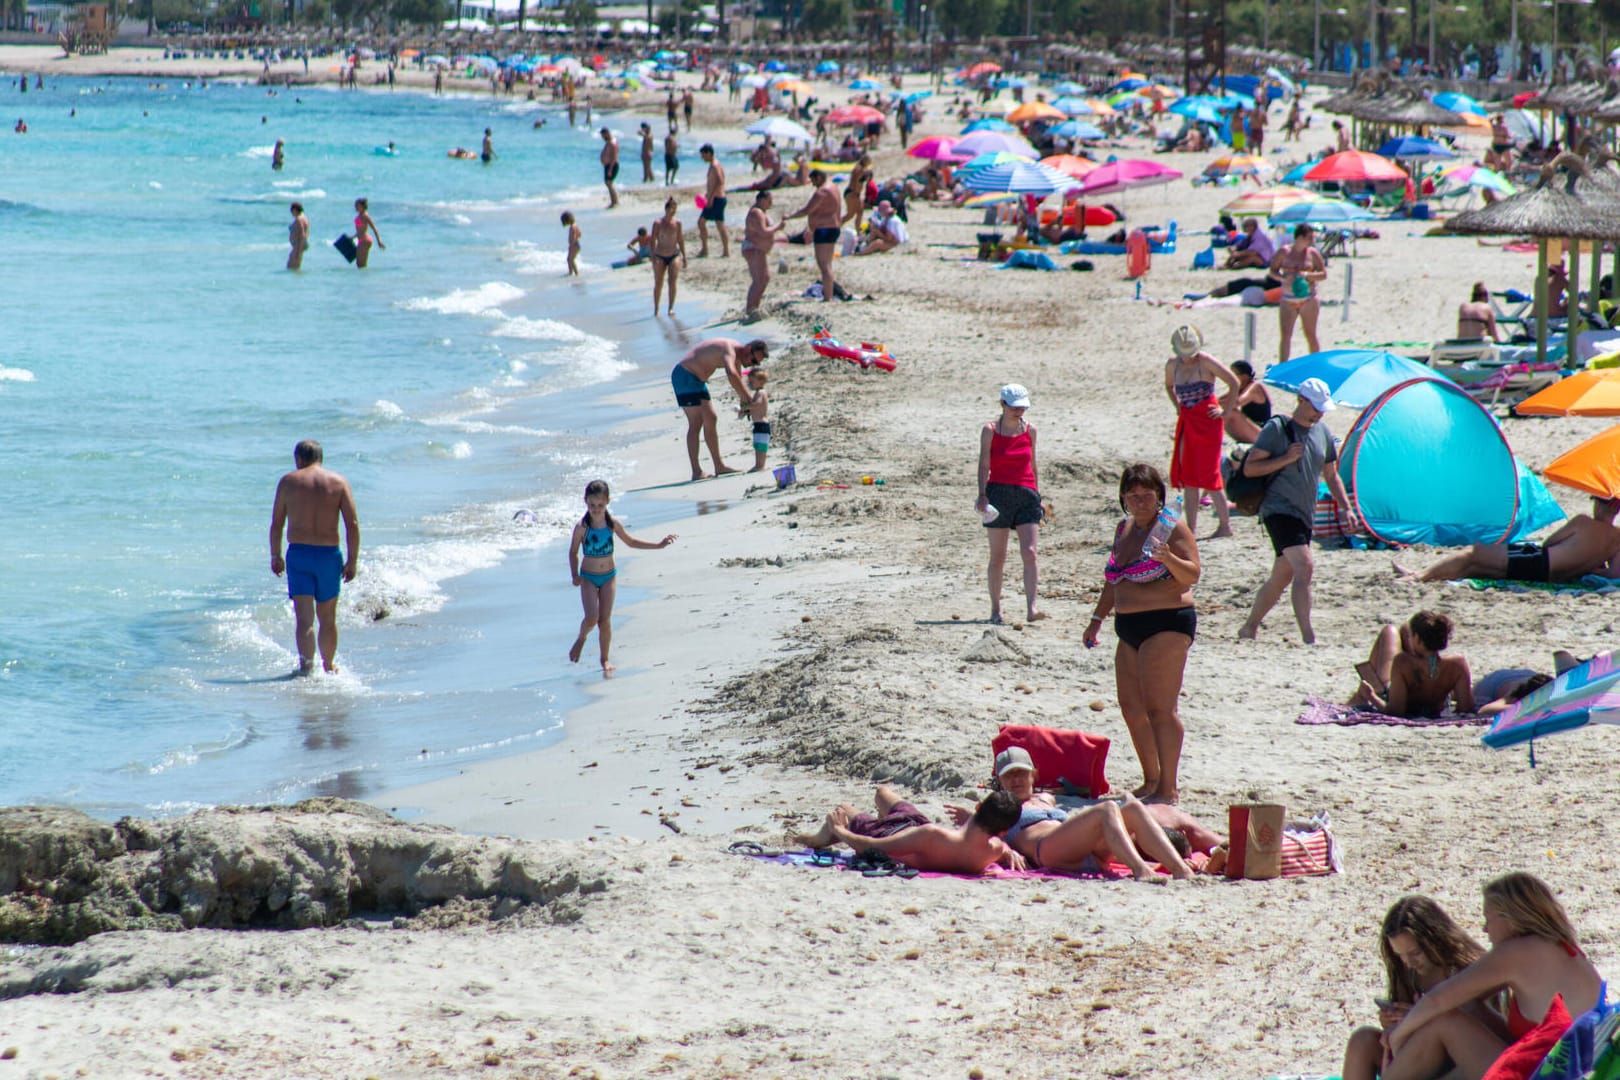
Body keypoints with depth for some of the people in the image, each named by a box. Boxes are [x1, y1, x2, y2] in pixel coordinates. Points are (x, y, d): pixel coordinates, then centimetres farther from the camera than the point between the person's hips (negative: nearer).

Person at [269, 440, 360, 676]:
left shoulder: (288, 481, 2)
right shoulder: (339, 482, 4)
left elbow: (276, 524, 3)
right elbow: (353, 524, -2)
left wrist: (275, 556, 14)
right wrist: (352, 561, 2)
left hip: (298, 553, -1)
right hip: (329, 554, 1)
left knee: (304, 617, -6)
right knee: (327, 618, 17)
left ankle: (306, 665, -22)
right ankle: (328, 666, 29)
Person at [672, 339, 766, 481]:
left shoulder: (737, 355, 8)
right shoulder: (729, 350, -25)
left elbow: (738, 379, 21)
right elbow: (731, 374, -43)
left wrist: (743, 399, 5)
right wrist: (745, 395, -32)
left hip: (697, 380, 10)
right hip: (684, 377, -10)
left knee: (710, 420, 12)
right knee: (696, 424, -13)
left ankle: (719, 466, 18)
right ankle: (696, 472, -13)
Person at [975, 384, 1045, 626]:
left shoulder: (1029, 430, 9)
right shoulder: (990, 430, -1)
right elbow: (984, 464, -6)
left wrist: (1037, 495, 15)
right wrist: (982, 495, -16)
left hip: (1026, 494, 2)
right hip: (999, 493, -2)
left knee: (1029, 552, -12)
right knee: (997, 557, 4)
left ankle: (1031, 608, -17)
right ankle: (995, 609, 14)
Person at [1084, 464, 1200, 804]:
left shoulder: (1172, 529, -7)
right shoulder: (1124, 529, 16)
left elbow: (1192, 575, -17)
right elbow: (1114, 580, 26)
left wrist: (1168, 558, -35)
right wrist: (1097, 618, 25)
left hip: (1166, 625, -9)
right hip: (1130, 629, 9)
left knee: (1160, 708, -11)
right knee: (1131, 706, 10)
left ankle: (1169, 787, -8)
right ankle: (1151, 779, 20)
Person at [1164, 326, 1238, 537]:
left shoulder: (1206, 362, -13)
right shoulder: (1172, 365, 4)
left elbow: (1234, 382, -10)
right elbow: (1169, 386, 26)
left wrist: (1226, 412, -9)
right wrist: (1177, 406, 13)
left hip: (1208, 419, -6)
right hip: (1186, 421, 6)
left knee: (1208, 473, -8)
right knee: (1186, 474, 5)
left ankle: (1225, 525, 0)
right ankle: (1190, 527, 11)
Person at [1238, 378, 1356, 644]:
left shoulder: (1322, 432, 14)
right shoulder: (1276, 428, -7)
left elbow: (1331, 476, 23)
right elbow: (1249, 468, -9)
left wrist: (1346, 508, 12)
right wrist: (1286, 458, -17)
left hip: (1304, 515, 8)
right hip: (1278, 510, -8)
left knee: (1281, 578, 13)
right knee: (1305, 567, -22)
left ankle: (1249, 627, 28)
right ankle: (1309, 638, -26)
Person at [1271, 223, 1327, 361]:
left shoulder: (1313, 253, 2)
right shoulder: (1284, 252, 3)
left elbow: (1323, 274, 1)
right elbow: (1273, 271, 5)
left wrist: (1307, 275, -17)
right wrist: (1284, 278, -15)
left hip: (1308, 299, 0)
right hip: (1288, 300, 0)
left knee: (1311, 335, 3)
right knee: (1286, 335, -4)